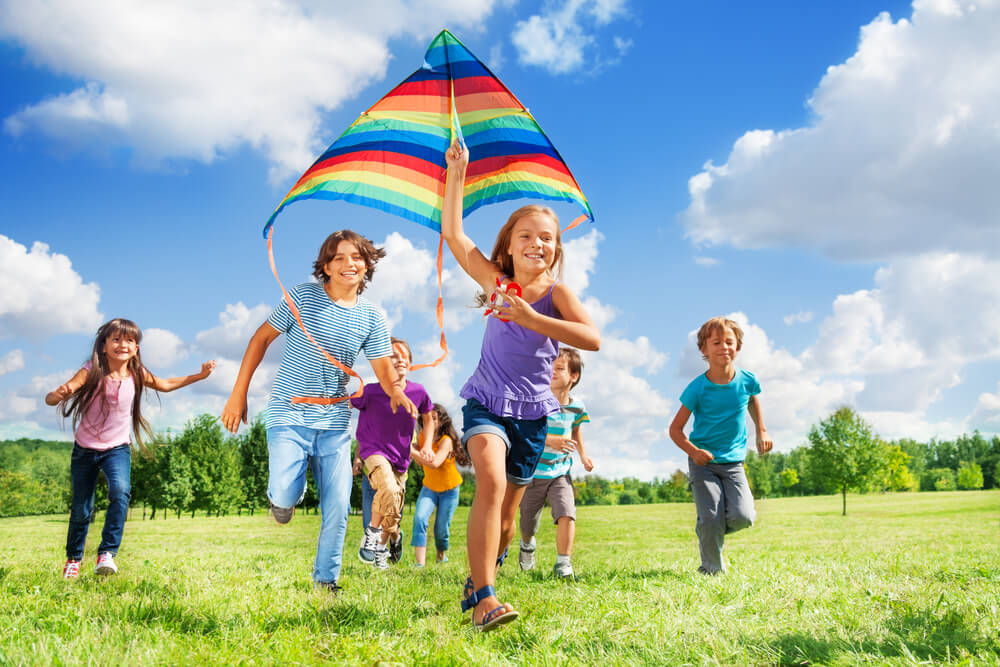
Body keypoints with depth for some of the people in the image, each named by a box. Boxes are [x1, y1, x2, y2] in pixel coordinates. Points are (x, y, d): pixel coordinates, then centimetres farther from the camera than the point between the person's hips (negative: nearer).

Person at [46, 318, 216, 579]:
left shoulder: (137, 375, -8)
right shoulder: (91, 372, -18)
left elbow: (166, 384, 12)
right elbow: (49, 399, -25)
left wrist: (199, 375, 7)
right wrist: (59, 394, -49)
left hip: (117, 448, 1)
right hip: (85, 449, -1)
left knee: (120, 491, -27)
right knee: (81, 509, 7)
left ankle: (107, 553, -20)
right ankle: (73, 558, 32)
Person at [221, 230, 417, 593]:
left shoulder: (372, 317, 2)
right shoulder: (302, 296, -6)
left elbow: (383, 368, 5)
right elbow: (262, 338, 0)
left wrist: (396, 392, -19)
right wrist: (238, 395, -2)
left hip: (335, 420, 3)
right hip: (289, 414, -3)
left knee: (337, 506, 1)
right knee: (285, 496, -18)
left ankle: (326, 580, 20)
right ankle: (286, 492, 20)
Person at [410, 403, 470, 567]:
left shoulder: (446, 440, -24)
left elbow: (434, 463, -40)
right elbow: (421, 462, -2)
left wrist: (411, 451, -44)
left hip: (449, 489, -4)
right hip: (429, 487, 4)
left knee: (441, 528, 0)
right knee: (419, 518, -21)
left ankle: (442, 555, 33)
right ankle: (419, 563, -25)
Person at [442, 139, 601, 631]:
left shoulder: (556, 292, -7)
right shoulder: (496, 282, 0)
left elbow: (592, 338, -25)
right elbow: (452, 233, 0)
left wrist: (531, 319, -32)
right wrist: (456, 173, -3)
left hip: (532, 411, 1)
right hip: (486, 401, -1)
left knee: (508, 508, 8)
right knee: (491, 481, -26)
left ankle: (477, 580, 32)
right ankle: (484, 599, -29)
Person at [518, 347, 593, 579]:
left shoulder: (576, 407, -3)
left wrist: (583, 456, 8)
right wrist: (550, 440, -35)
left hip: (560, 473, 2)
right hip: (532, 472, -2)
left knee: (567, 514, -20)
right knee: (529, 523, 12)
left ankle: (563, 564, -8)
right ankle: (527, 545, 48)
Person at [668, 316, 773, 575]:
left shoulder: (747, 381, -3)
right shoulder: (698, 388, -12)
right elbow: (675, 429, -7)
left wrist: (762, 432, 15)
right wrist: (693, 451, -21)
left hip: (733, 462, 3)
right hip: (703, 462, -3)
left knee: (743, 517, -14)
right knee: (711, 520, -13)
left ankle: (710, 530, 19)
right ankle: (713, 569, 12)